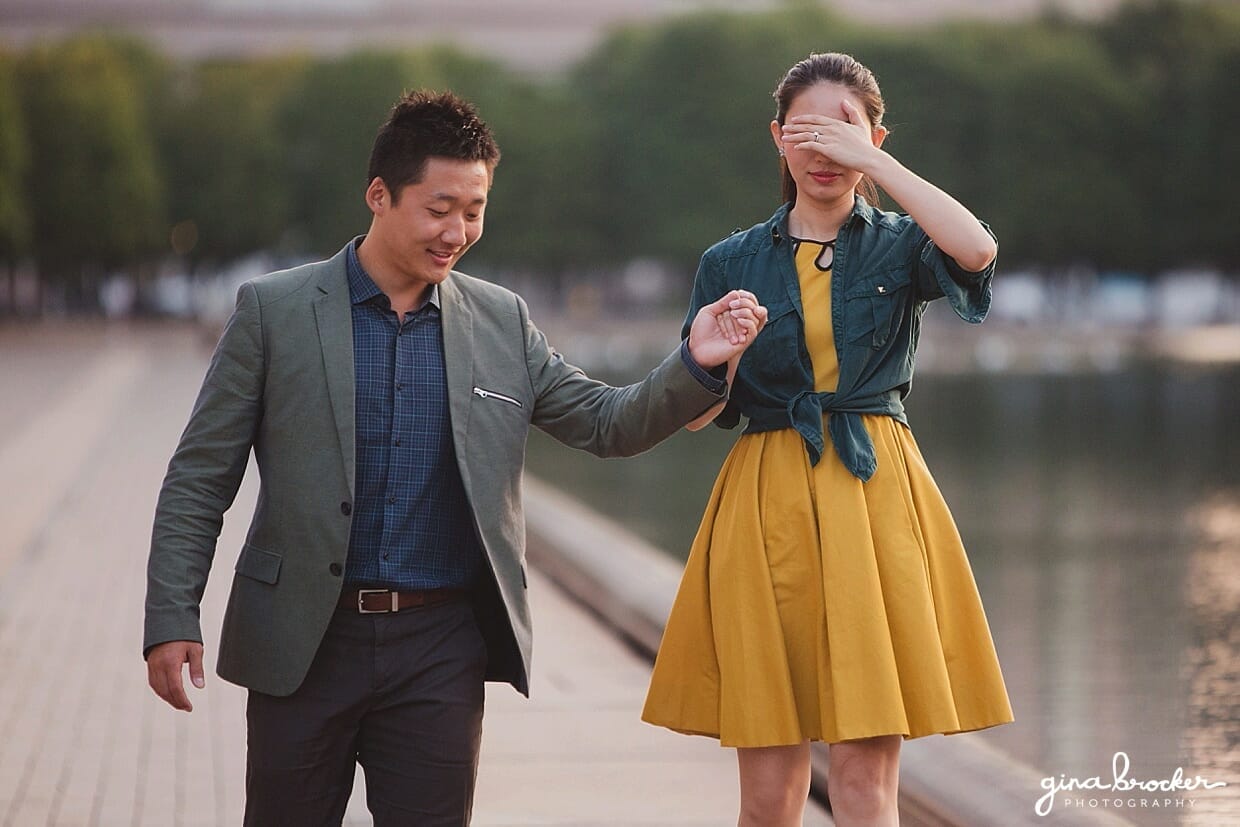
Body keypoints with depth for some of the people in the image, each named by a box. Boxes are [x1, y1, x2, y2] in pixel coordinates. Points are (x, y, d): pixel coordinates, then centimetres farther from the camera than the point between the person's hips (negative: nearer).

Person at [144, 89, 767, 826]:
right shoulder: (274, 310, -1)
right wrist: (172, 620, -8)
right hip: (302, 647, -2)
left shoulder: (502, 323, 7)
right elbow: (201, 477, -1)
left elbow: (609, 425, 10)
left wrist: (696, 365, -9)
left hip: (441, 652, 2)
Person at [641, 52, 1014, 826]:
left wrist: (870, 160, -14)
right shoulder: (732, 263, 10)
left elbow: (976, 249, -19)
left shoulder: (898, 246, 5)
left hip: (875, 500, -1)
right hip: (767, 504, 1)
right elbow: (697, 413, 10)